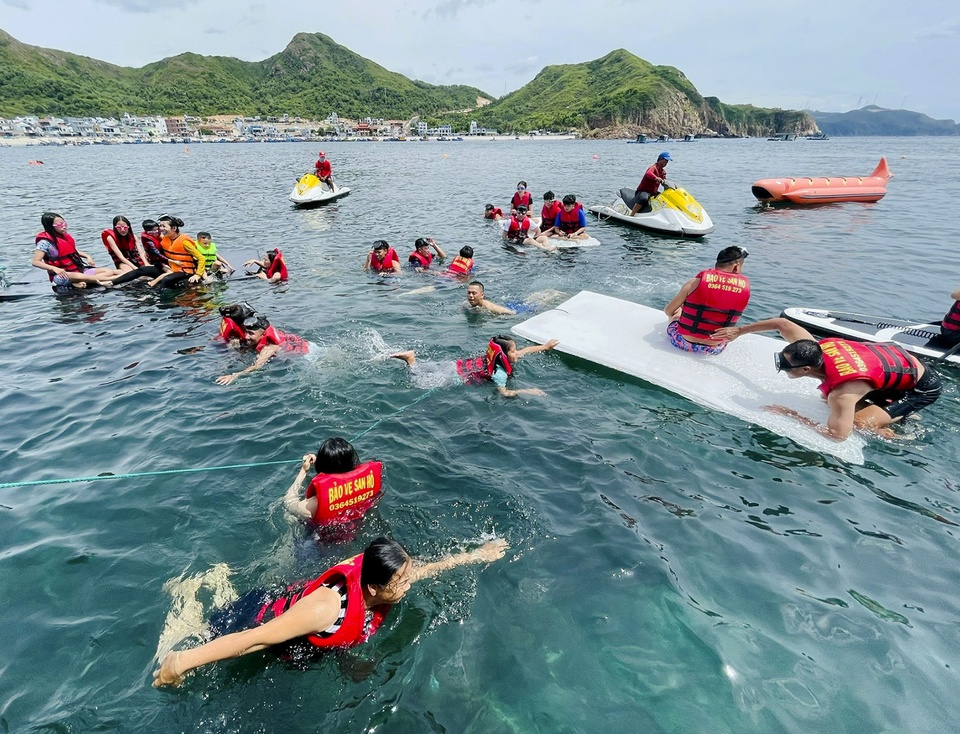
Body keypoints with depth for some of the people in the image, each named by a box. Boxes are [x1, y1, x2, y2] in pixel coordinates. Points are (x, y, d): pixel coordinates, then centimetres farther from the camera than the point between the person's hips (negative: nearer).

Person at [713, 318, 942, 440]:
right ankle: (899, 410, 25)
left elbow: (837, 434, -37)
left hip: (923, 386, -8)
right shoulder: (814, 347, -22)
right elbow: (782, 323, -9)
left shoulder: (842, 393, -41)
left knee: (860, 424, -21)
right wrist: (738, 331, -3)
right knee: (830, 400, 14)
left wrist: (795, 417, -29)